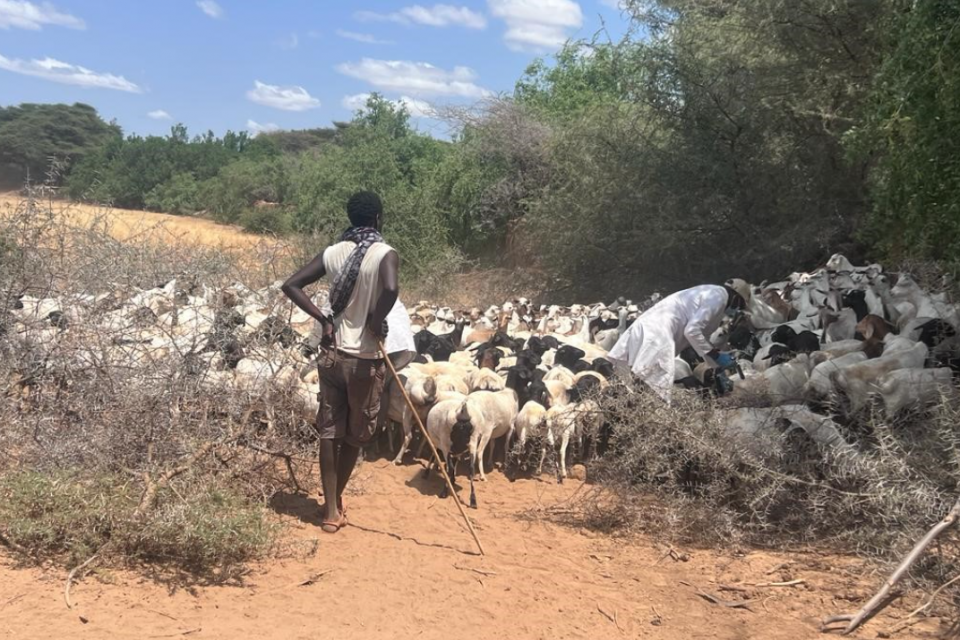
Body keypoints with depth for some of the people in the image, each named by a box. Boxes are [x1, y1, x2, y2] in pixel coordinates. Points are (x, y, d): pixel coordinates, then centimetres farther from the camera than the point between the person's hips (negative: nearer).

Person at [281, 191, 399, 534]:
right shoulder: (385, 254, -13)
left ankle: (331, 508, 14)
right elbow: (391, 289, -33)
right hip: (365, 358, -4)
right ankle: (336, 499, 28)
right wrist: (377, 322, -16)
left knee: (329, 431, 11)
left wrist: (322, 318, 1)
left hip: (331, 353, 4)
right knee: (356, 434, 15)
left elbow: (291, 285, -1)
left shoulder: (333, 252, 2)